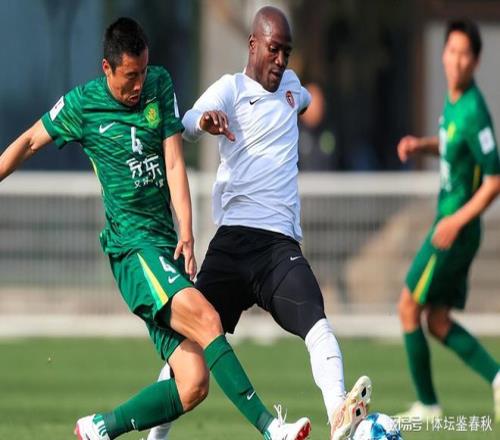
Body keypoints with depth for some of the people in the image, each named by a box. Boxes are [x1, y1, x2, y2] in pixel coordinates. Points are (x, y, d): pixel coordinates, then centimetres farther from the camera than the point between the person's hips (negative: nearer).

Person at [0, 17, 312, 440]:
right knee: (205, 318, -28)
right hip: (132, 245, -5)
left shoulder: (160, 85, 8)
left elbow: (174, 161, 3)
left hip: (166, 246, 5)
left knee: (193, 384, -5)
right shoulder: (81, 104, -1)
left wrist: (186, 233, -7)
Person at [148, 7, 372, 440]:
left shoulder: (290, 83, 20)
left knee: (316, 322, -22)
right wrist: (203, 121, -40)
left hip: (281, 242, 3)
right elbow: (186, 124, -20)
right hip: (234, 238, -3)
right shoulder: (231, 88, 3)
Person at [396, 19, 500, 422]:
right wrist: (422, 144, 8)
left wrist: (457, 221, -23)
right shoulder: (453, 101, 6)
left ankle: (427, 404, 7)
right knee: (438, 321, 11)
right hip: (449, 222, 9)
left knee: (409, 307, 0)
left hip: (456, 230, -9)